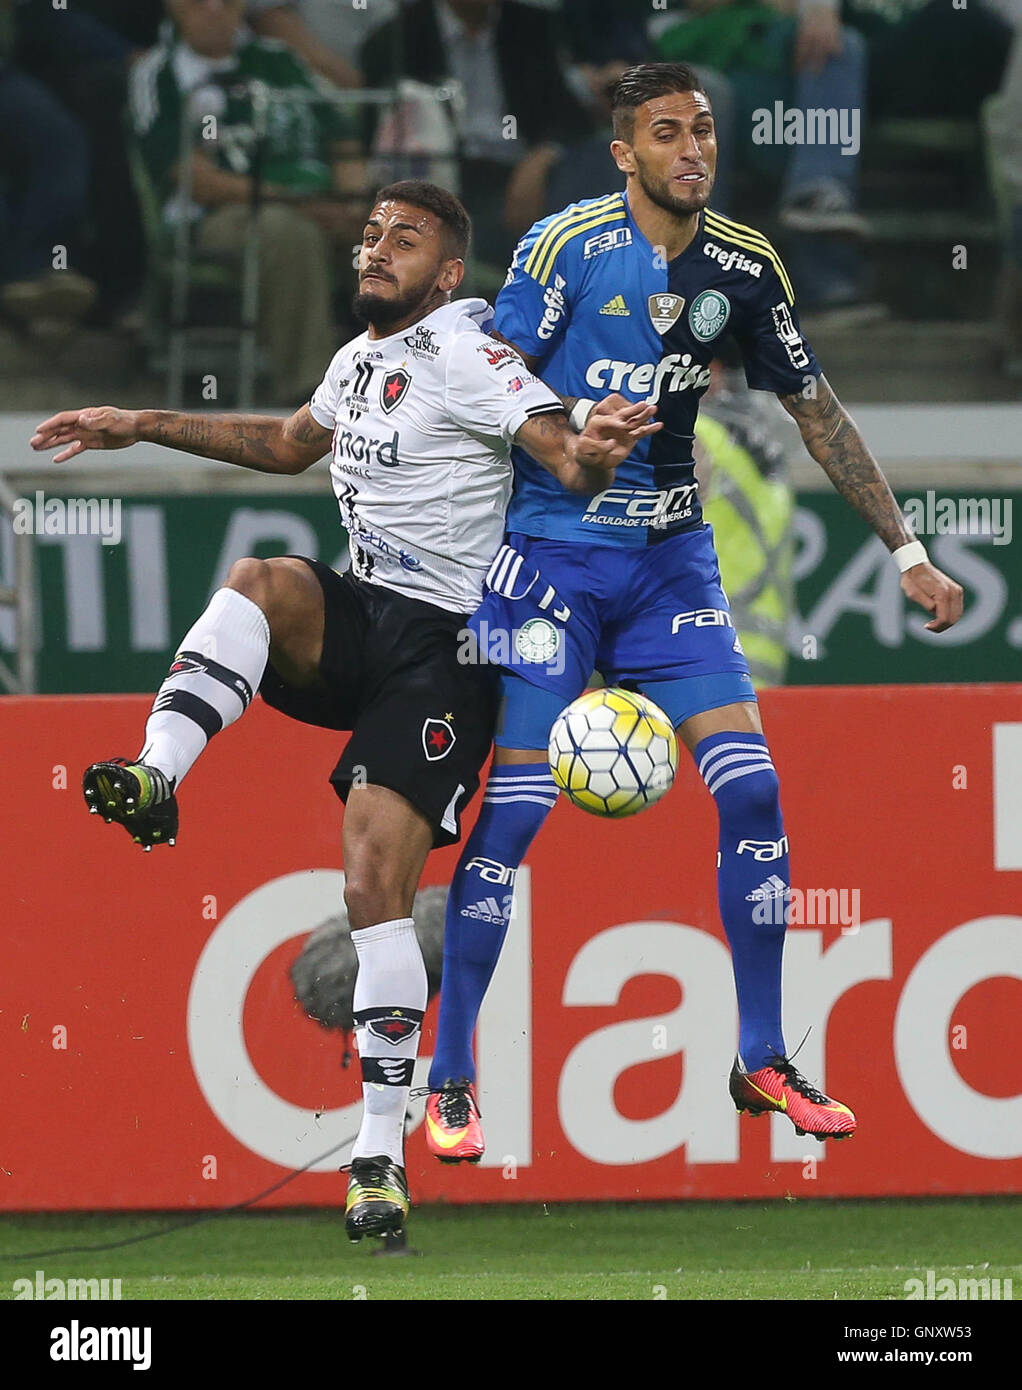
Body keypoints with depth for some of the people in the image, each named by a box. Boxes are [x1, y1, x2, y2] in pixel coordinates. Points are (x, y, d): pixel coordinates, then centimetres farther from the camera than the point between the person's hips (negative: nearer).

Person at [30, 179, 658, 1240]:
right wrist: (141, 428, 37)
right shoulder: (360, 359, 15)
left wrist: (592, 455, -46)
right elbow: (289, 445, 36)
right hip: (357, 622, 7)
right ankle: (154, 775, -39)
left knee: (375, 882, -15)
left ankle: (380, 1152, -12)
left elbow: (564, 457, -21)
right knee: (259, 581, -27)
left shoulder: (464, 356, -10)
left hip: (440, 646, -7)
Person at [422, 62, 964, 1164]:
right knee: (512, 809, -9)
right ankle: (449, 1081, 2)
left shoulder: (745, 268, 3)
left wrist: (904, 549, 11)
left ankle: (761, 1059, 7)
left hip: (672, 556, 4)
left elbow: (817, 415, 12)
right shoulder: (565, 246, -10)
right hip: (551, 551, -4)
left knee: (751, 788, -6)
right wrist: (577, 428, -27)